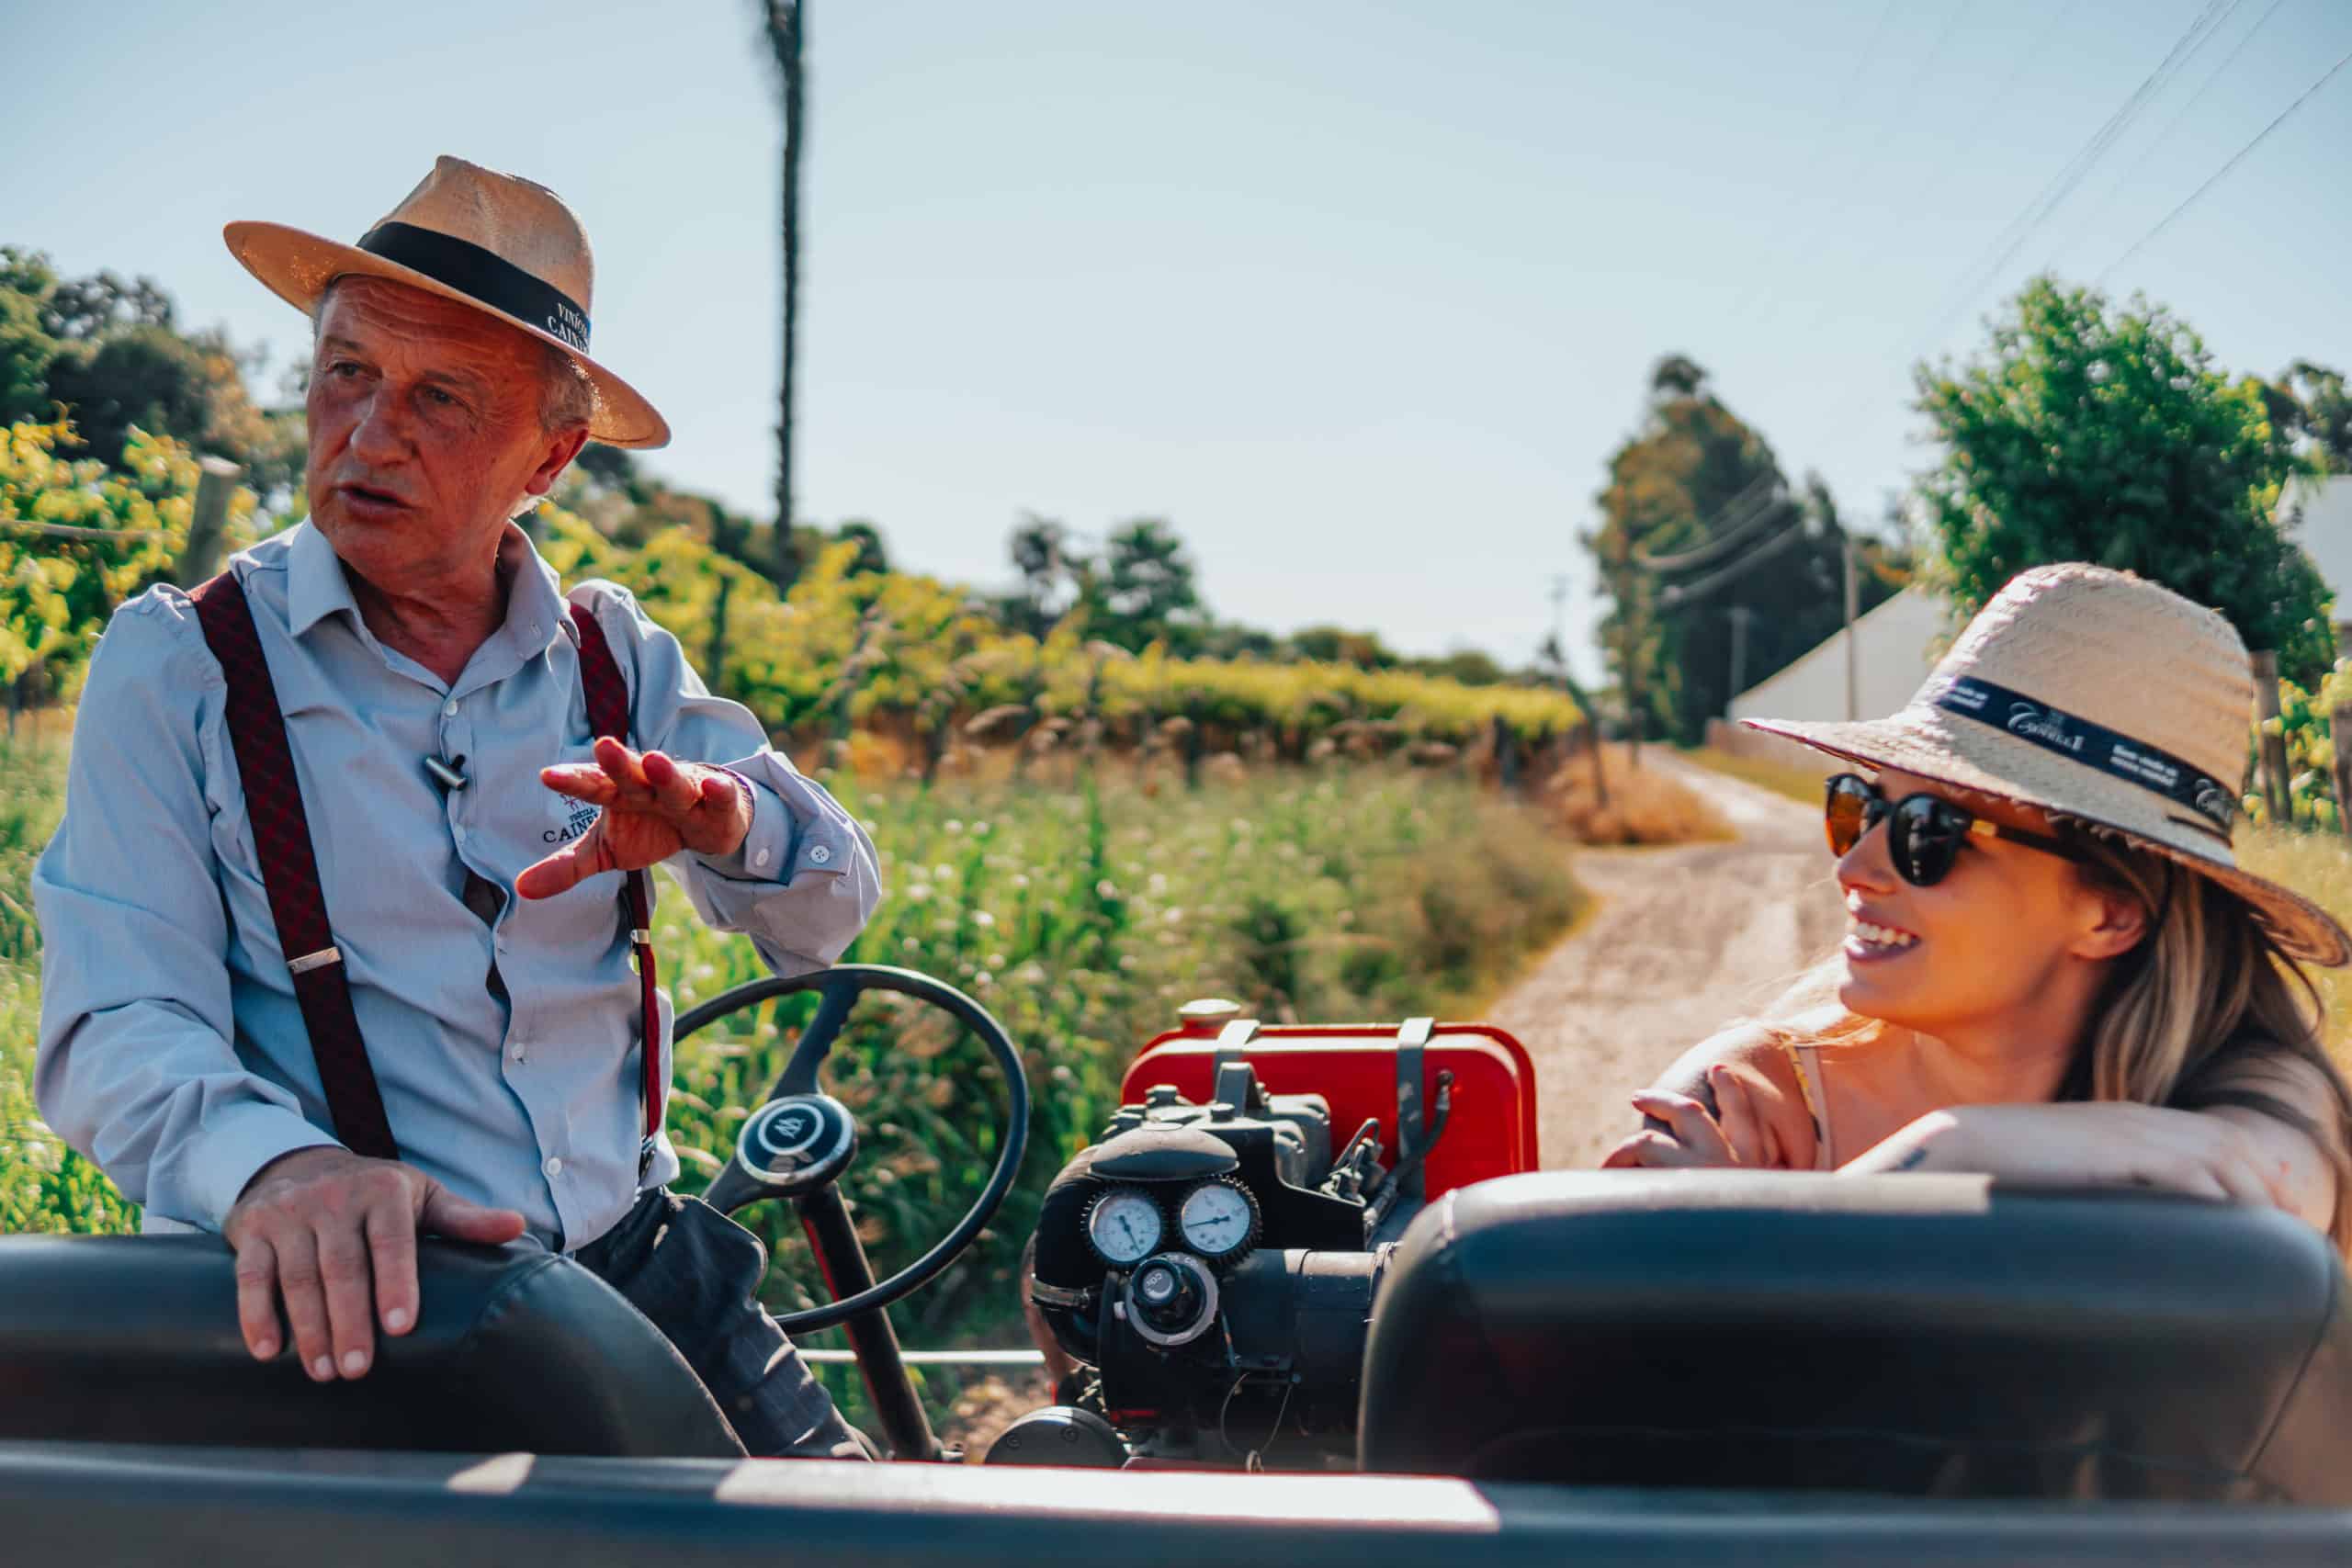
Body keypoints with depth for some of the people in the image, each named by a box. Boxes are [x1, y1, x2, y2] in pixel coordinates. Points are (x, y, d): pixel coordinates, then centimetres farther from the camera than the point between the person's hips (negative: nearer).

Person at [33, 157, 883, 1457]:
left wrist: (731, 826, -18)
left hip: (633, 1262, 4)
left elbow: (829, 915, 7)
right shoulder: (176, 666, -2)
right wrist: (271, 1166, -34)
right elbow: (115, 1028, -11)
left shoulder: (613, 657, 9)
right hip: (329, 1310, -3)